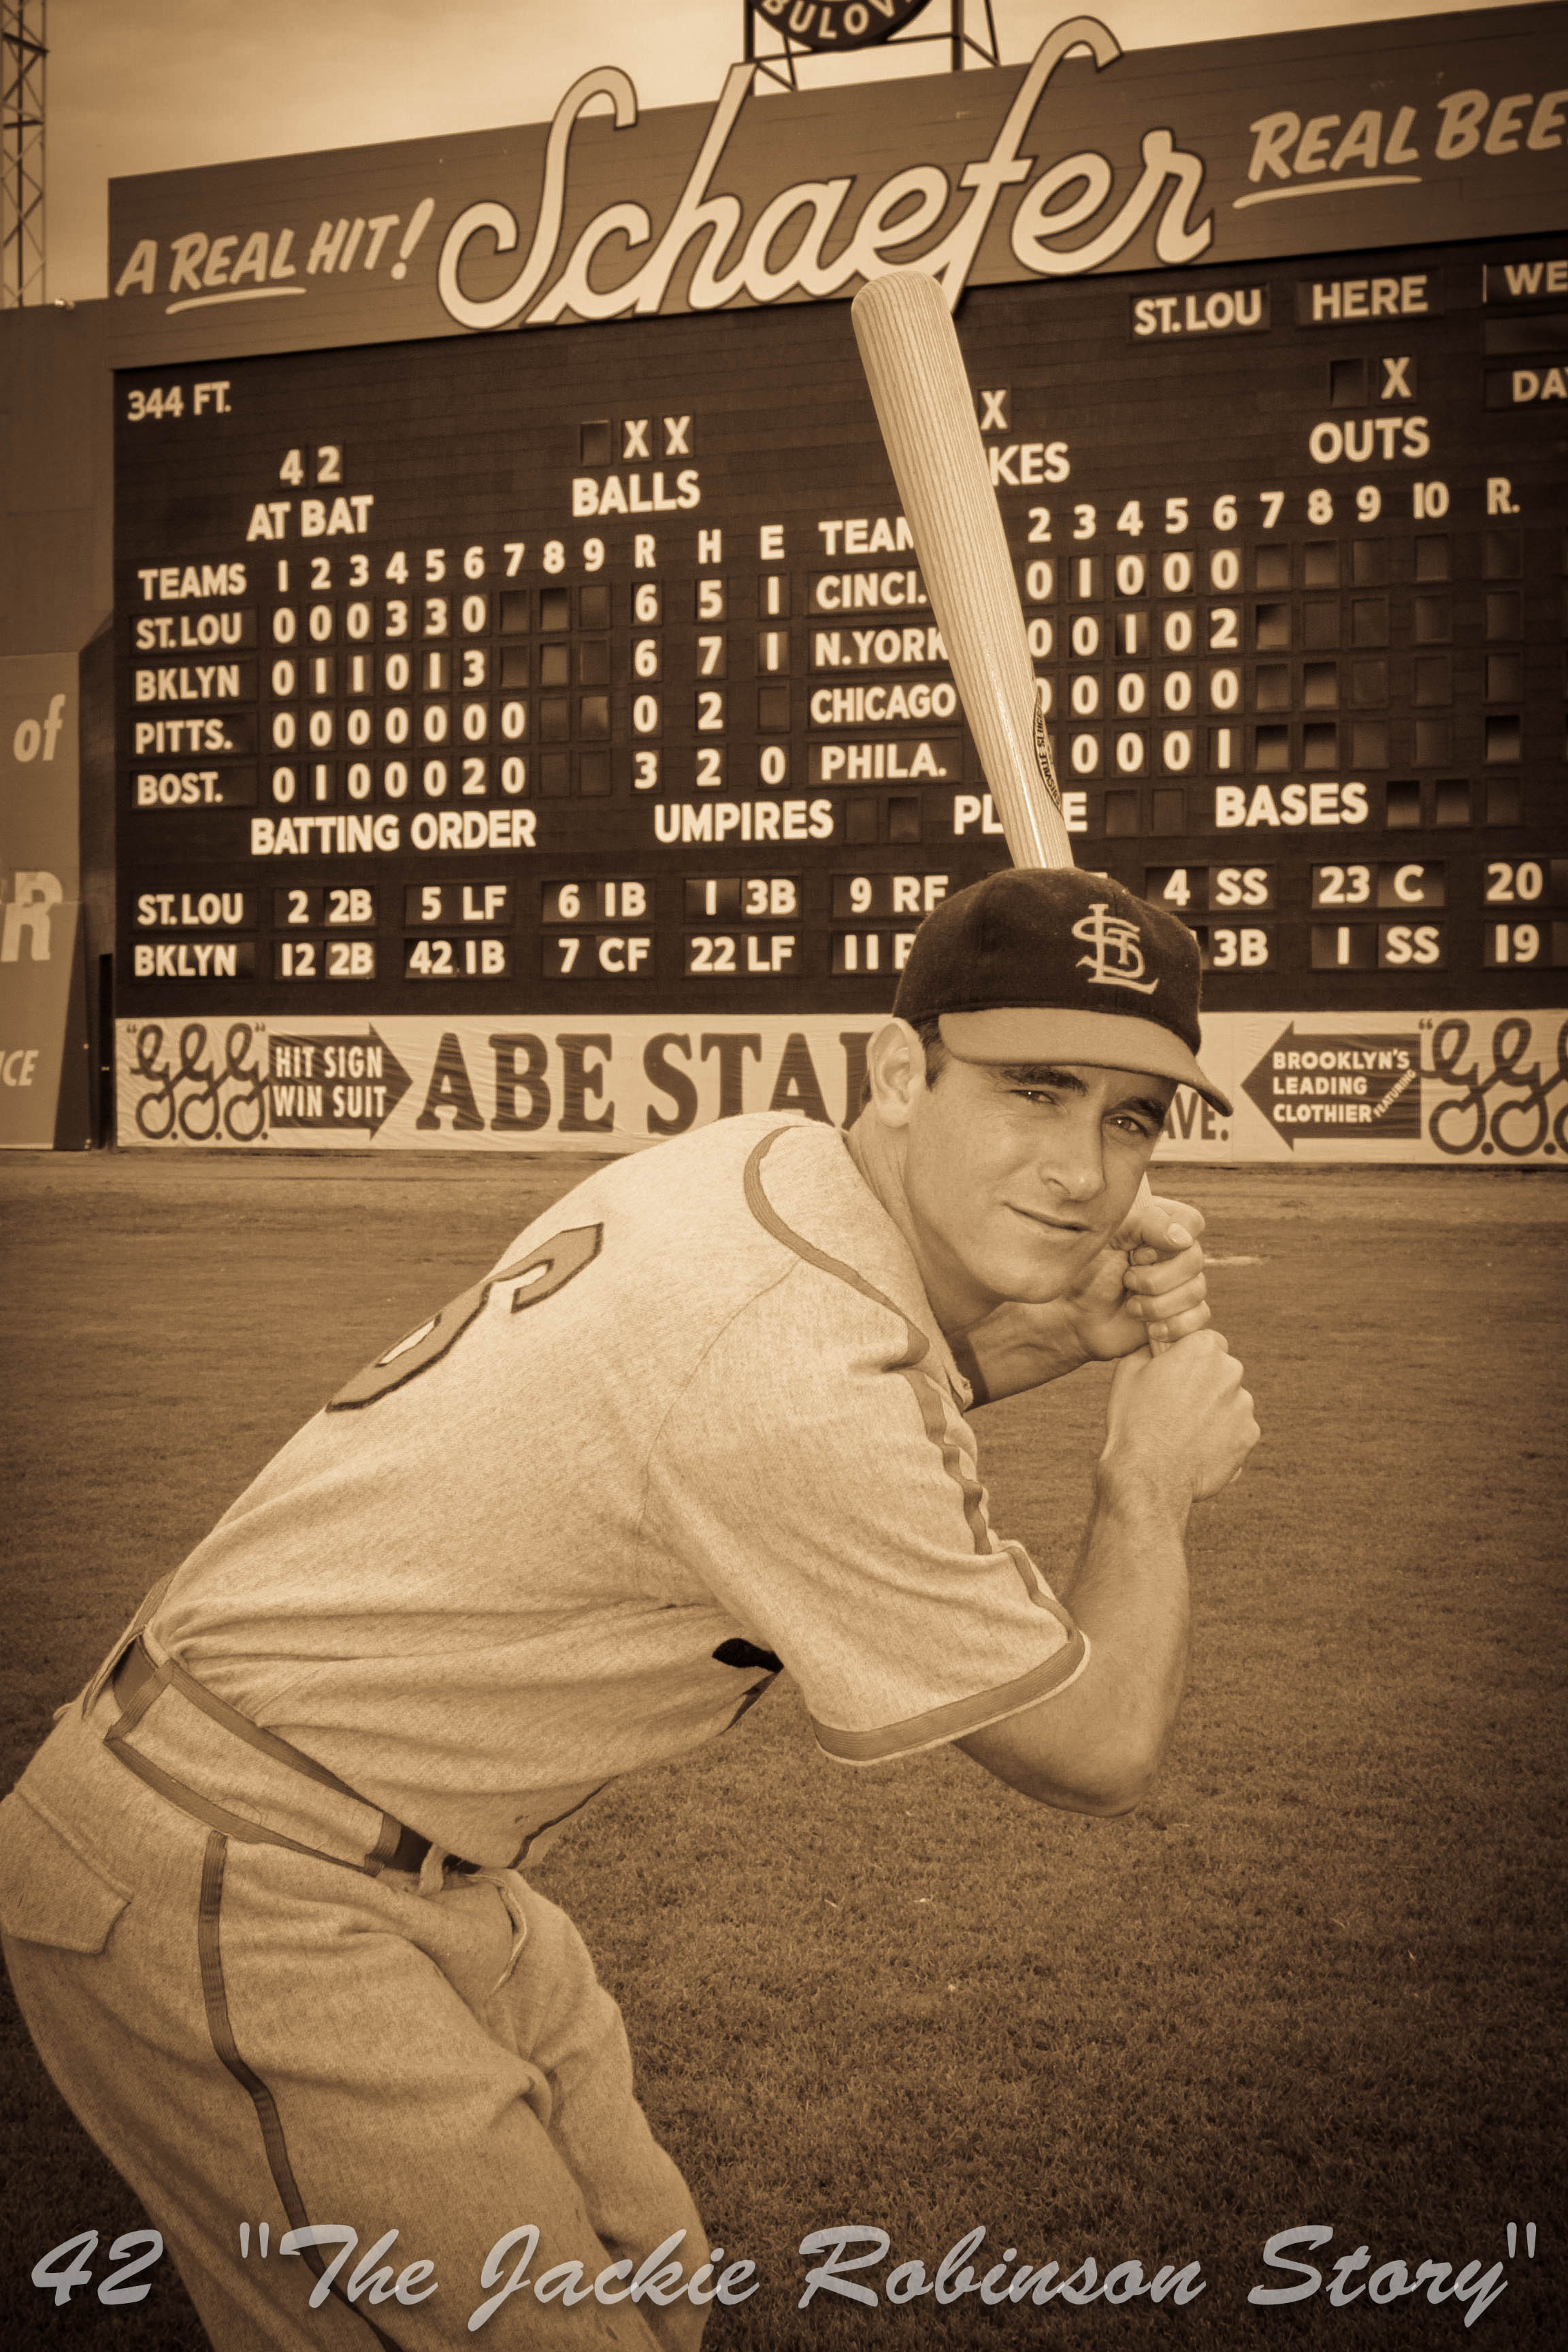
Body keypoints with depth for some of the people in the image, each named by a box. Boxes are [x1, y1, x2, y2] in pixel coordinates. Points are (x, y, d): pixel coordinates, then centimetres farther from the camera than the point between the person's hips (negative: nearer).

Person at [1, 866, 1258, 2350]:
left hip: (420, 1878, 10)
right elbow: (1097, 1752, -17)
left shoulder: (764, 1166, -1)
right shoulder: (802, 1373, -28)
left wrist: (1057, 1335, 4)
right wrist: (1151, 1475, 0)